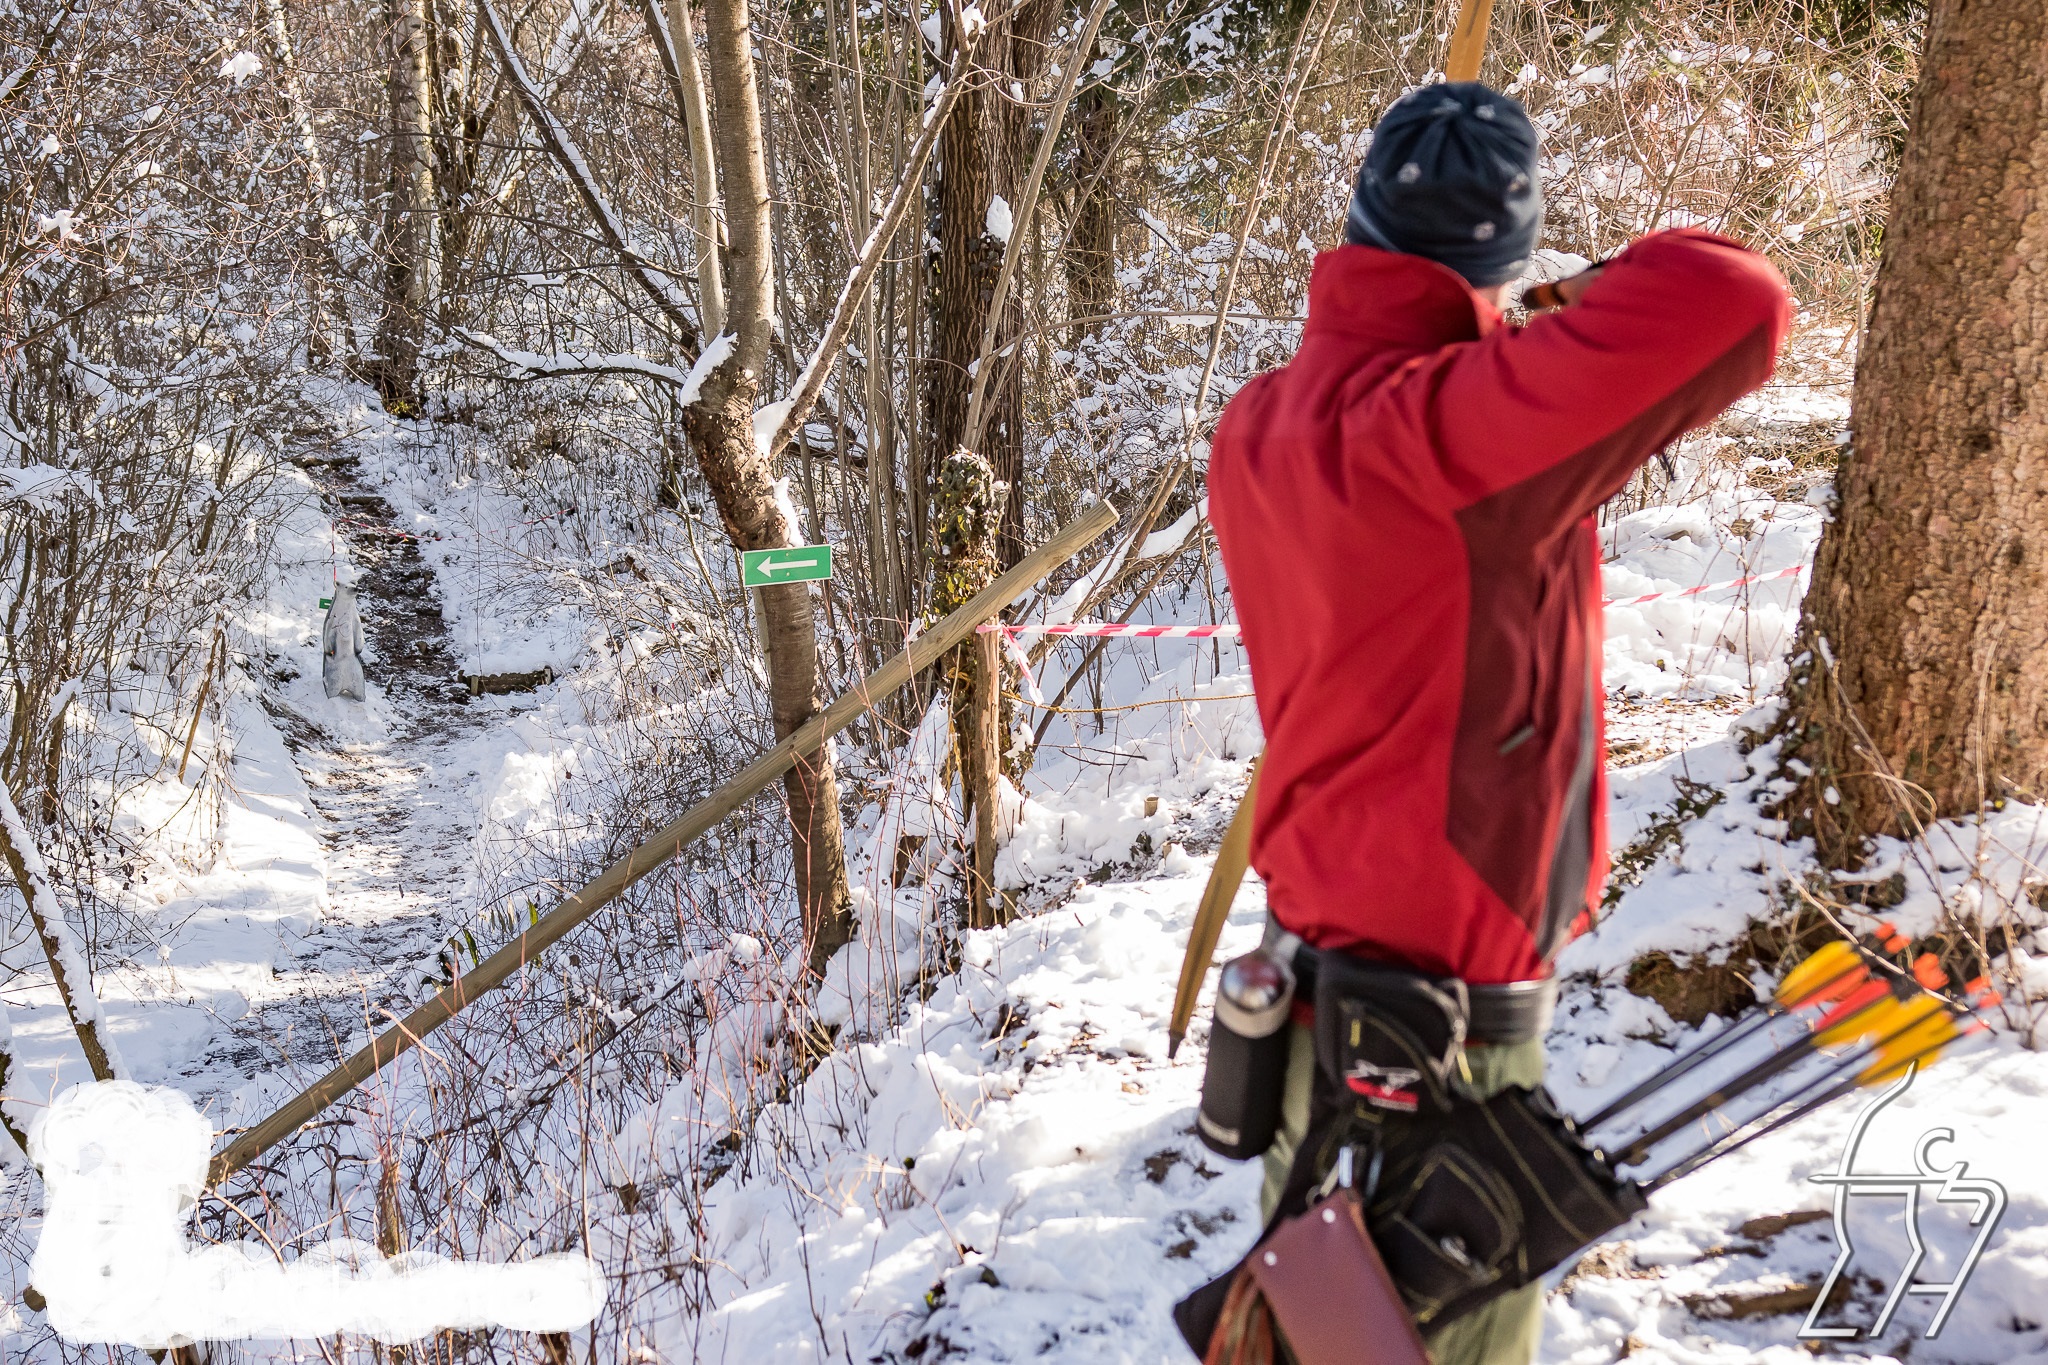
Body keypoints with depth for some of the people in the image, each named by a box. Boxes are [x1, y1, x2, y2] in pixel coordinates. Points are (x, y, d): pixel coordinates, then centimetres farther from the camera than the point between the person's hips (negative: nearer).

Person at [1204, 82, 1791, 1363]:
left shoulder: (1266, 420, -1)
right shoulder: (1449, 429, -27)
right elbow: (1738, 306, -33)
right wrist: (1613, 289, -11)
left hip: (1321, 933, 8)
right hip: (1443, 985, -8)